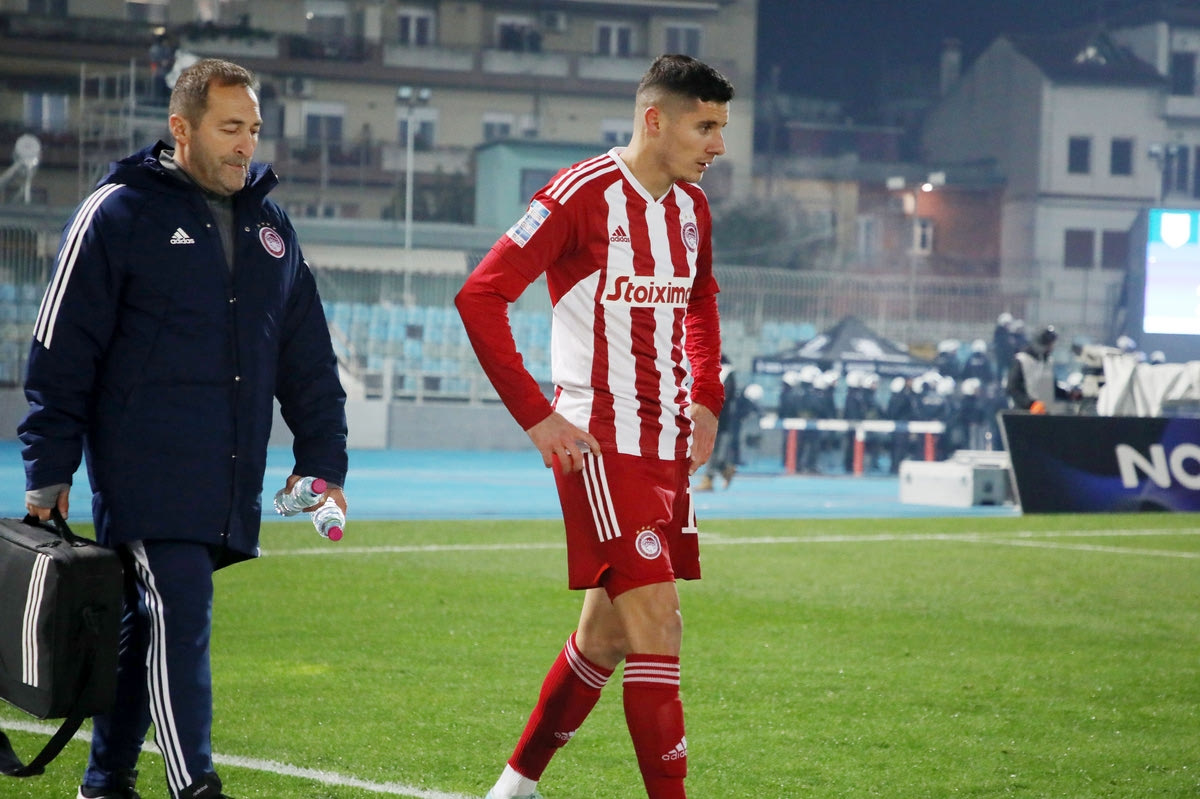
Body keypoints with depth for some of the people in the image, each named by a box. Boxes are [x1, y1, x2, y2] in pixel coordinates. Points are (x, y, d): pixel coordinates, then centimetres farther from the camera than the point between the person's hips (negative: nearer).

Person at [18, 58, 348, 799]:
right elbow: (62, 351, -3)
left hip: (230, 484, 5)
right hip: (146, 478, -5)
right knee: (178, 618, -13)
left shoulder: (270, 225, 15)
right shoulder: (119, 215, -3)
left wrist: (323, 458, 16)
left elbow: (308, 358, 21)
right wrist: (49, 472, -5)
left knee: (146, 625, 12)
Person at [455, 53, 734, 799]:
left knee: (608, 633, 13)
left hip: (668, 445, 8)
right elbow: (479, 297, -14)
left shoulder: (691, 205, 10)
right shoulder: (582, 194, -13)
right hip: (600, 445, -8)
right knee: (656, 627, -13)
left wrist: (706, 400, 16)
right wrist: (536, 414, -16)